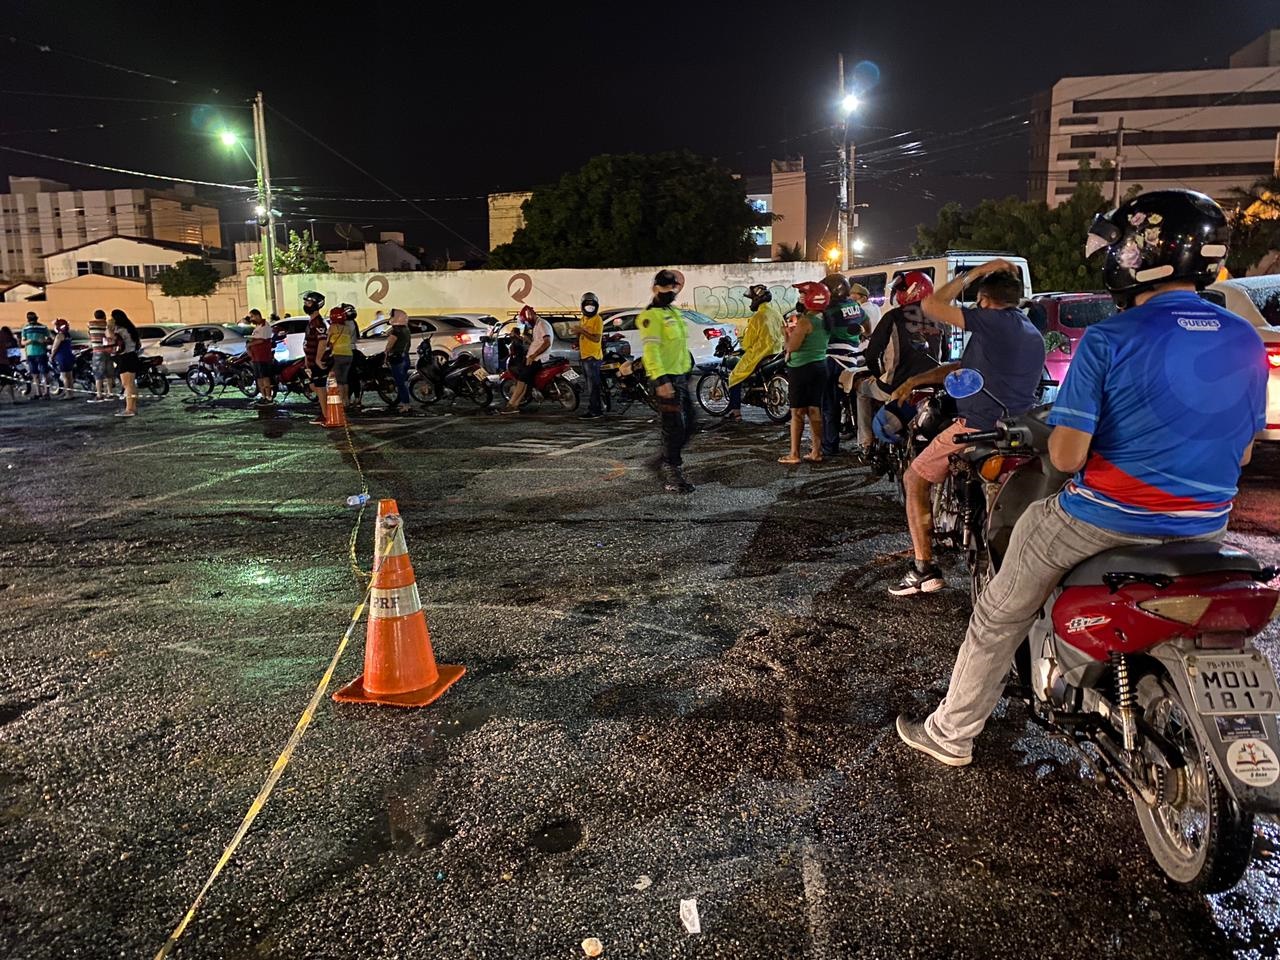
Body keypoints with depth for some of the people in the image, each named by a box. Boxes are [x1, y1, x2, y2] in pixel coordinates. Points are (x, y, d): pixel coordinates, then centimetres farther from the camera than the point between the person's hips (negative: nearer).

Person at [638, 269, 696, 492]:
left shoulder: (675, 312, 19)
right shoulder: (651, 315, -11)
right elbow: (651, 349, -20)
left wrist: (687, 368, 24)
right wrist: (660, 380, -28)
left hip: (681, 376, 9)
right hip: (666, 379, -9)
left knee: (687, 427, 14)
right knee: (674, 428, -7)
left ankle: (662, 461, 27)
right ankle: (672, 476, 0)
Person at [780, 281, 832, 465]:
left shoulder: (805, 321, -16)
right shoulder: (826, 320, 9)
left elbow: (792, 346, -18)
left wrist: (788, 332, -1)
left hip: (801, 368, -8)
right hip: (820, 366, 8)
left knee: (797, 412, -2)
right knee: (815, 411, 11)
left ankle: (794, 454, 0)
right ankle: (816, 452, 13)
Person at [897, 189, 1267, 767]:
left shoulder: (1108, 341, -18)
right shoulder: (1248, 343, 0)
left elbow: (1065, 457, -19)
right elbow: (1241, 453, 9)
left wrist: (1058, 431, 2)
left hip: (1104, 520, -6)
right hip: (1203, 531, 6)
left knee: (998, 616, 12)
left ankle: (952, 733, 25)